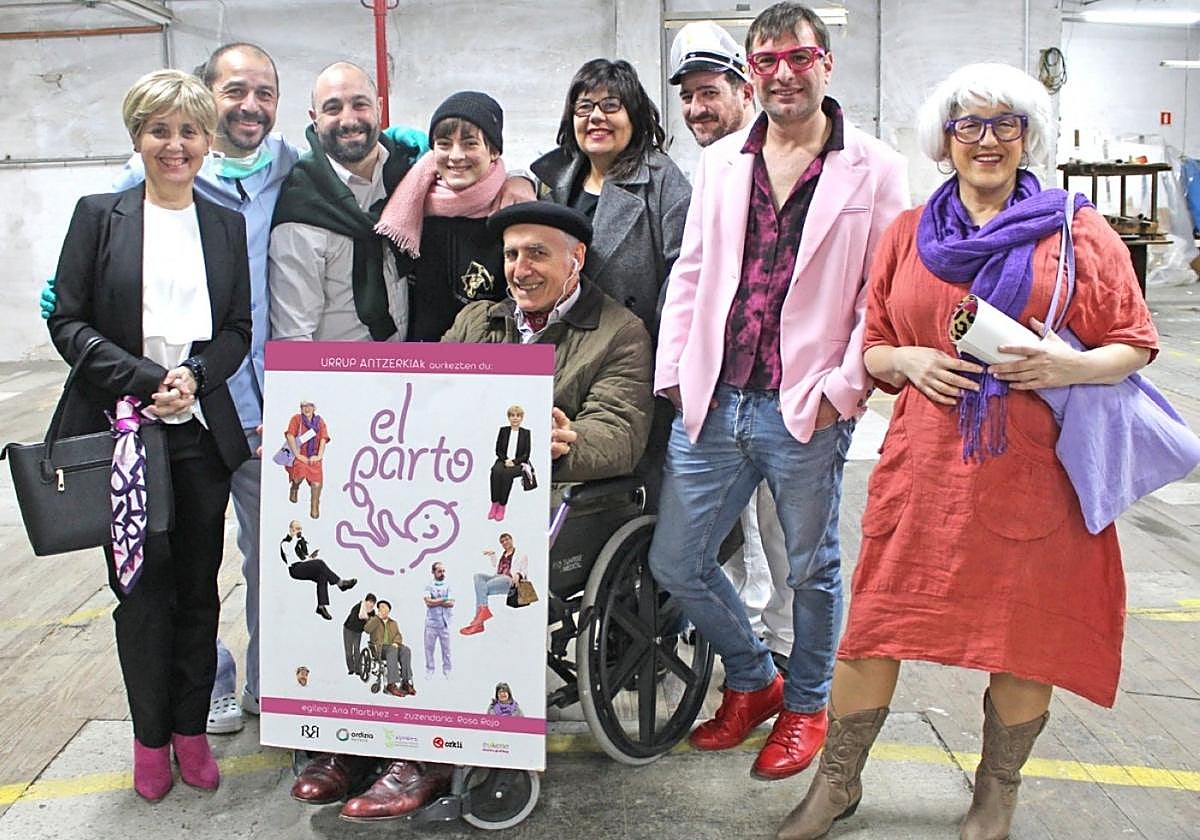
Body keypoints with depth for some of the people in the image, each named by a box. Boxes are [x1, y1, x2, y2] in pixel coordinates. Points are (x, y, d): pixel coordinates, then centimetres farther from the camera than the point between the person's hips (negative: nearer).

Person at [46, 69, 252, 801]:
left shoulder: (227, 225, 10)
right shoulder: (99, 216, 2)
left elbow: (238, 329, 8)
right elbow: (68, 321, -4)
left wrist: (196, 376, -12)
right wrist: (146, 379, -16)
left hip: (203, 432, 2)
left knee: (198, 585, 8)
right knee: (140, 587, 5)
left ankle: (192, 728, 23)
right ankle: (150, 737, 21)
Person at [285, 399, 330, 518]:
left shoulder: (319, 421, 11)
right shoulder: (296, 419, 1)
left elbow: (323, 438, 4)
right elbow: (290, 436, -8)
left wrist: (319, 456, -9)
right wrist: (297, 455, -15)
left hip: (314, 457, 3)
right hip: (299, 456, -3)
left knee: (317, 483, -9)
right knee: (300, 475, -29)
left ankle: (314, 508, 10)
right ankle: (294, 487, 6)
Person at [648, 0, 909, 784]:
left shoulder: (875, 169, -2)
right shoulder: (721, 162, 11)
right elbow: (690, 273, 12)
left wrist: (844, 387, -11)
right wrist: (673, 371, 5)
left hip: (807, 411, -4)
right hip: (712, 403, 4)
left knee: (811, 570, 12)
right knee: (675, 562, 8)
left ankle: (806, 705, 36)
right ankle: (752, 678, 33)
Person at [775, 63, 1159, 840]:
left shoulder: (1080, 232, 4)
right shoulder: (909, 234, 10)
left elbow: (1136, 344, 5)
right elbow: (873, 349, 15)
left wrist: (1073, 366, -15)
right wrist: (909, 362, -7)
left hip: (1034, 475, -1)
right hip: (926, 470, 2)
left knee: (1026, 644, 7)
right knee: (875, 628, 4)